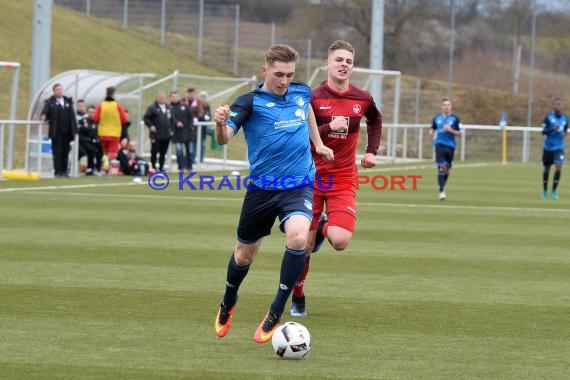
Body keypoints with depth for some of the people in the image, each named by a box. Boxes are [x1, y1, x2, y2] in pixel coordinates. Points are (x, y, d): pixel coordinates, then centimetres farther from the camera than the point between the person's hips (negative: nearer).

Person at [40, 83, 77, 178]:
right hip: (56, 132, -4)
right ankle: (58, 172, -1)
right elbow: (44, 112, -5)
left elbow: (72, 116, 14)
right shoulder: (50, 102, 3)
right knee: (57, 152, -3)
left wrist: (74, 129, 9)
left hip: (66, 132, 4)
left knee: (65, 151, 7)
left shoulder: (68, 101, 14)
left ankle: (64, 171, 14)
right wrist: (44, 117, -28)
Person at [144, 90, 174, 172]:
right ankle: (153, 168, 7)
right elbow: (146, 118, -5)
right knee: (154, 152, -2)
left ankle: (161, 168, 17)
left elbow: (172, 120, 20)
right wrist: (150, 126, -16)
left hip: (166, 135, 5)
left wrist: (171, 129, 11)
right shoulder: (152, 108, -4)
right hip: (156, 135, -5)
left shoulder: (169, 108, 14)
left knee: (163, 153, 9)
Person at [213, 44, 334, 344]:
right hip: (261, 189, -1)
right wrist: (221, 124, -47)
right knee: (244, 253, 12)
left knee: (298, 237, -27)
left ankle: (275, 314, -14)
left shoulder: (301, 93, 2)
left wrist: (317, 143, 27)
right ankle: (228, 305, 45)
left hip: (298, 186, 1)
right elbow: (225, 138, -26)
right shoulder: (250, 102, -11)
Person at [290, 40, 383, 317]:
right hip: (311, 177, -2)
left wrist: (372, 151, 12)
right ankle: (298, 299, 24)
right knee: (304, 245, 1)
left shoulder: (362, 99, 2)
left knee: (340, 241, -19)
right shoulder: (313, 97, -9)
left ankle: (323, 228, 19)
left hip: (343, 180, 2)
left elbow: (375, 120, 25)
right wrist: (329, 127, -26)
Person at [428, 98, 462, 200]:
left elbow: (459, 134, 2)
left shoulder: (455, 119, 0)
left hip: (450, 146, 0)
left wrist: (450, 130, -16)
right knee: (441, 167, -14)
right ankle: (441, 191, -14)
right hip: (440, 145, 0)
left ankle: (443, 187, 32)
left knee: (447, 169, 9)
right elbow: (432, 129, 20)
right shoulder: (437, 118, 7)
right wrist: (431, 132, -3)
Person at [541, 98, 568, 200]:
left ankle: (554, 191, -8)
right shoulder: (548, 117, -6)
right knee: (546, 169, 9)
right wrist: (552, 129, -27)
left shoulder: (565, 118, 3)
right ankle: (545, 191, 27)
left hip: (559, 148, 1)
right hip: (548, 147, -1)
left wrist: (565, 133, -4)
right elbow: (543, 132, -10)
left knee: (558, 167, -17)